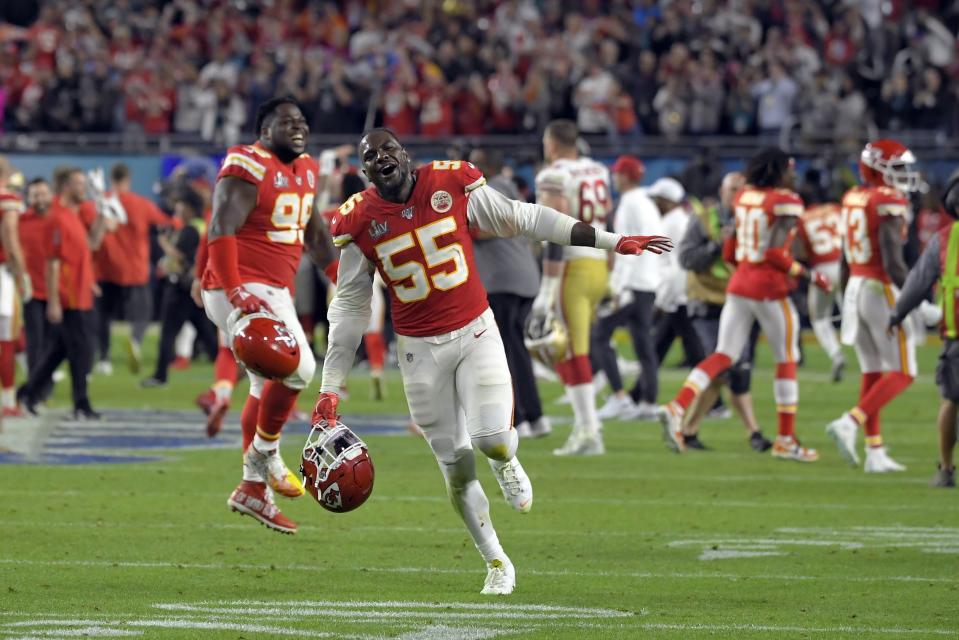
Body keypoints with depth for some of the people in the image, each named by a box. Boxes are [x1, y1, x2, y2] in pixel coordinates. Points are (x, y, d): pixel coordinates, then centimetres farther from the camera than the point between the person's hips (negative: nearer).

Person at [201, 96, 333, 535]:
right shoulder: (248, 169, -15)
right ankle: (265, 454, -2)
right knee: (298, 367, -21)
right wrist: (234, 290, -32)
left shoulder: (306, 171, 14)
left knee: (269, 387, 16)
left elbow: (313, 232, 26)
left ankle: (253, 489, 25)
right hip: (241, 289, -10)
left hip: (275, 292, 10)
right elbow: (220, 233, -23)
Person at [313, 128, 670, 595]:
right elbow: (349, 309, 0)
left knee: (493, 440, -19)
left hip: (475, 332, -1)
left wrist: (612, 242, 2)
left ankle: (507, 462, 19)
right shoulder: (360, 222, -6)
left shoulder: (452, 186, -7)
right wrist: (330, 390, -3)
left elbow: (524, 219, 1)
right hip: (420, 350, 1)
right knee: (456, 468, 1)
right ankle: (496, 563, 19)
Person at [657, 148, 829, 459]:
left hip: (739, 282, 6)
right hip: (769, 288, -6)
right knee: (787, 360, 7)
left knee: (724, 355, 7)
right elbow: (774, 254, -19)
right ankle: (786, 439, 10)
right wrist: (807, 274, -11)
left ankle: (677, 408, -12)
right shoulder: (785, 203, -12)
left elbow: (729, 251, 12)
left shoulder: (743, 197, 10)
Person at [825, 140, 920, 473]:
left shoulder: (852, 199, 9)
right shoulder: (890, 203, -16)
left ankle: (875, 453, 12)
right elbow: (893, 262, -21)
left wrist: (847, 300, 23)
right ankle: (849, 423, -16)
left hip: (856, 287, 8)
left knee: (872, 373, 13)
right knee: (901, 374, 0)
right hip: (882, 291, -8)